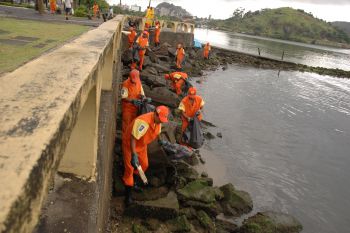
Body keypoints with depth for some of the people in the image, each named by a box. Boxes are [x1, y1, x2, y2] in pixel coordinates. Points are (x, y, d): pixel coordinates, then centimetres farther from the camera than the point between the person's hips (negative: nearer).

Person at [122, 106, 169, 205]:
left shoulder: (158, 121, -11)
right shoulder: (143, 121, -37)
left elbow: (156, 133, 10)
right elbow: (133, 139, -36)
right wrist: (134, 155, -38)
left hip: (142, 145, 8)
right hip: (129, 144, -8)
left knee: (144, 165, 13)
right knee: (130, 168, -6)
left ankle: (133, 182, 37)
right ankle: (128, 195, 3)